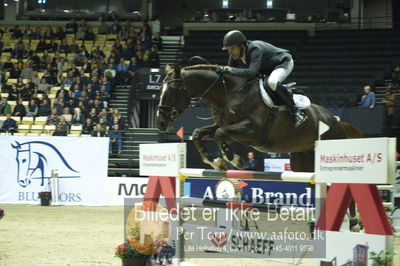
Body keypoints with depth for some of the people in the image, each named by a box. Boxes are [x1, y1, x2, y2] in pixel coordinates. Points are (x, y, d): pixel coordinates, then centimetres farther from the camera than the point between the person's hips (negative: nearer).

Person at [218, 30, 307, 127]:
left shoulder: (255, 49, -35)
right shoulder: (235, 56, -11)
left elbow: (252, 73, -47)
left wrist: (229, 69, -49)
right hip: (267, 70, 9)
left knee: (272, 83, -39)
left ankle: (296, 112, -31)